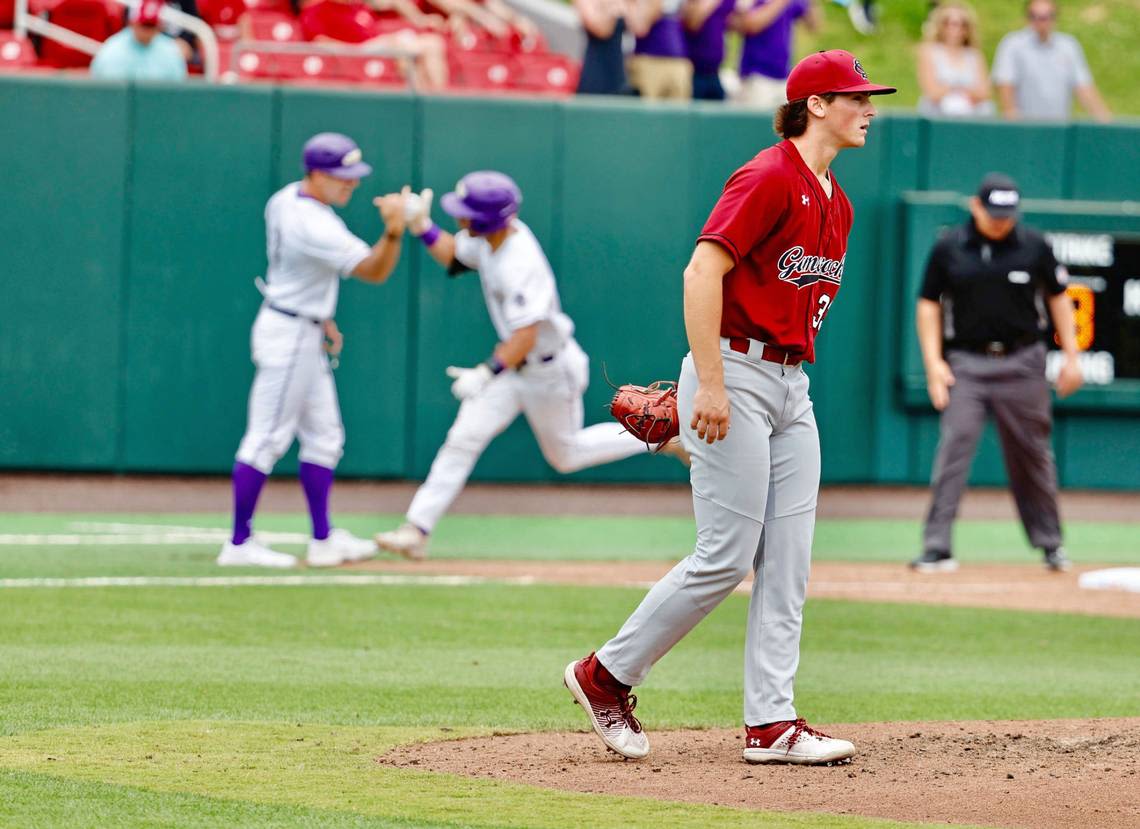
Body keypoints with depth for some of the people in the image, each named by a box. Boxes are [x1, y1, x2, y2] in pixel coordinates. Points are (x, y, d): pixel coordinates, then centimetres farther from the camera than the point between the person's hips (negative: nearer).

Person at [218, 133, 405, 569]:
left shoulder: (286, 199, 3)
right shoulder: (315, 226, -26)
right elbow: (375, 271, -26)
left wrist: (320, 317, 18)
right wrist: (393, 231, -42)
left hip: (304, 334, 10)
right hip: (289, 336, -10)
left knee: (323, 436, 14)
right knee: (268, 438, -4)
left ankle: (323, 539, 18)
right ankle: (239, 543, 2)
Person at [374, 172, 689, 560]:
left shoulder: (520, 265, -34)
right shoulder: (489, 239, -8)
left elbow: (526, 335, -39)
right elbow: (453, 257, 13)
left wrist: (487, 373, -49)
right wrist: (423, 227, -4)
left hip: (551, 373, -8)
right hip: (515, 367, 8)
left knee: (565, 454, 14)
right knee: (463, 438, -4)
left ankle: (664, 437, 30)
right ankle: (417, 530, -6)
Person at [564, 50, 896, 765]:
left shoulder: (836, 203, 16)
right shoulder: (768, 180, -13)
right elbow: (704, 272, -20)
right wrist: (710, 384, -24)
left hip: (791, 386, 9)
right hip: (735, 376, -9)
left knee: (788, 564, 3)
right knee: (727, 557, -8)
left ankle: (773, 724, 3)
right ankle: (606, 675, 6)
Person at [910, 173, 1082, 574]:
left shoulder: (1034, 246, 0)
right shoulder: (948, 248, -1)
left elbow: (1058, 297, 9)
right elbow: (929, 304, 5)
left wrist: (1071, 357, 6)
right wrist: (934, 361, -5)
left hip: (1021, 362, 1)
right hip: (966, 364, -1)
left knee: (1032, 451, 7)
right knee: (954, 447, -11)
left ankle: (1050, 543, 20)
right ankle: (936, 547, -12)